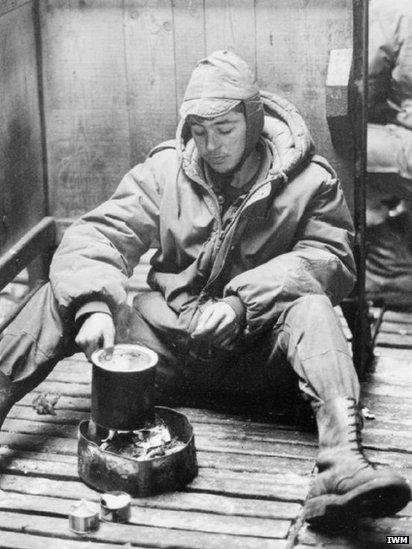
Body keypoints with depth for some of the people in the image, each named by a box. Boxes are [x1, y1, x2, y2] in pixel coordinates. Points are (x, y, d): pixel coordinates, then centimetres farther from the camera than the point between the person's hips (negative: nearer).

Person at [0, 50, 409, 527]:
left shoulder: (309, 181, -2)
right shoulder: (163, 171, 3)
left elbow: (328, 257, -13)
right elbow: (96, 237, -6)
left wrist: (242, 300, -27)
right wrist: (94, 305, -28)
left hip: (255, 352, -2)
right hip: (167, 340, 3)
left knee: (311, 306, -34)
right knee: (61, 295, -14)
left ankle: (342, 464, -56)